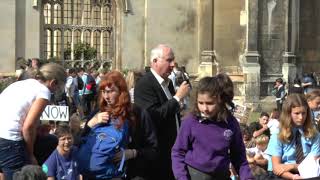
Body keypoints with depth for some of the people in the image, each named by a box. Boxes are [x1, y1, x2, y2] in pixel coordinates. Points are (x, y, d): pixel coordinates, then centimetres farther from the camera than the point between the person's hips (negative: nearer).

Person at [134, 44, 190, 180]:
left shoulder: (168, 82, 12)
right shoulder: (144, 84, -16)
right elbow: (154, 116, -28)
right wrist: (178, 97, -20)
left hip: (173, 150, 8)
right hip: (157, 153, -8)